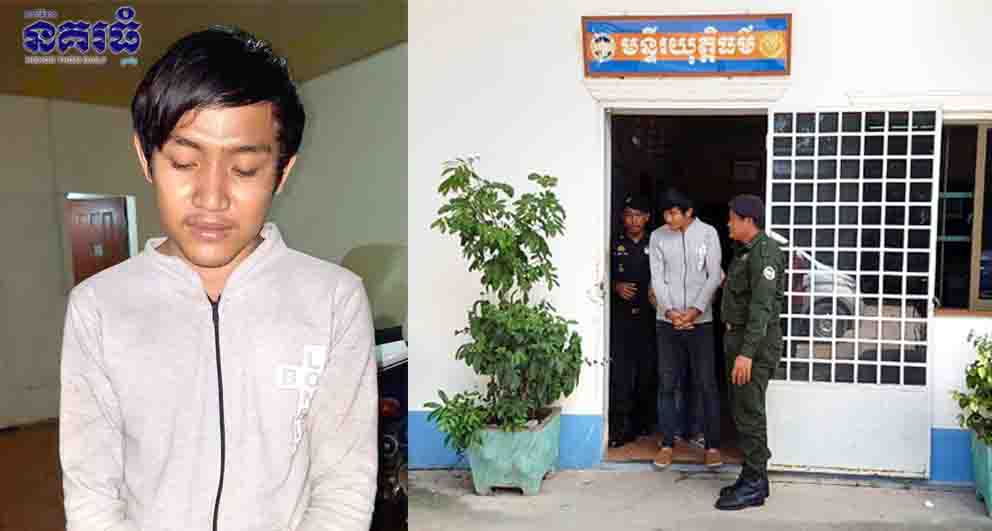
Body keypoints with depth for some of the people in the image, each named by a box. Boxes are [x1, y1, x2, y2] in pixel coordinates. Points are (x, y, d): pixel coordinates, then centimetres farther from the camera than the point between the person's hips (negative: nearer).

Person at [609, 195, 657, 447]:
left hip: (648, 317, 1)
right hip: (621, 316, -1)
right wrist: (616, 286, -9)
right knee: (620, 372, -7)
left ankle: (642, 422, 21)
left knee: (647, 371, 6)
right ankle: (621, 427, -4)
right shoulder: (615, 246, 7)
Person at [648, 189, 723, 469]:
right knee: (667, 385, 6)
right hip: (667, 322, 2)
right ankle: (667, 444, 16)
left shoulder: (708, 233, -2)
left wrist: (695, 310, -15)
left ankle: (712, 445, 11)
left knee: (706, 385, 1)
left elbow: (714, 276, -5)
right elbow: (657, 279, 0)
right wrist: (669, 311, -14)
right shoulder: (657, 237, 3)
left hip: (700, 321, -2)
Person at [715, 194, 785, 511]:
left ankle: (754, 486, 3)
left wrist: (747, 353, -29)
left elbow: (762, 306, -24)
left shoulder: (764, 252, -16)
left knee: (749, 412, -5)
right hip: (737, 336, 10)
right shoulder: (744, 252, 15)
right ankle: (753, 477, 23)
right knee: (742, 410, 14)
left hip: (756, 341, -10)